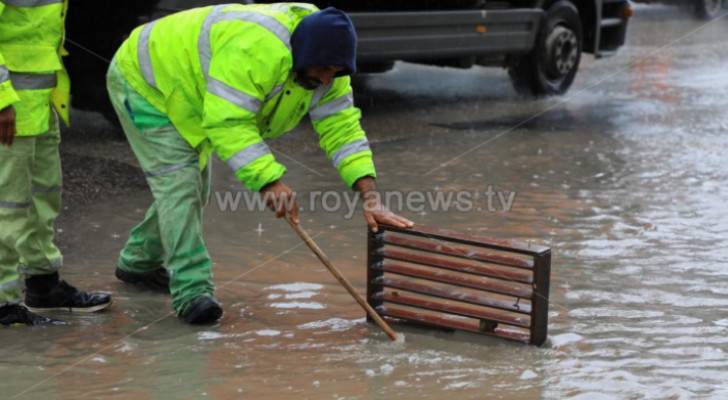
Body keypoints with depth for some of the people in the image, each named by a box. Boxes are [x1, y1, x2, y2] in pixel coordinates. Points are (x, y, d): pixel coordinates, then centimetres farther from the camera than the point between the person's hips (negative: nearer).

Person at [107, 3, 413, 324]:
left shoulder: (323, 67, -14)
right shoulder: (256, 49, -42)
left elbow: (341, 126, -15)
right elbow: (228, 123, -44)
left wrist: (371, 198, -25)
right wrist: (269, 181, -50)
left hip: (186, 95, 9)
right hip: (144, 82, -9)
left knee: (194, 188, 16)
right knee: (178, 184, -17)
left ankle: (138, 262, 34)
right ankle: (191, 292, -18)